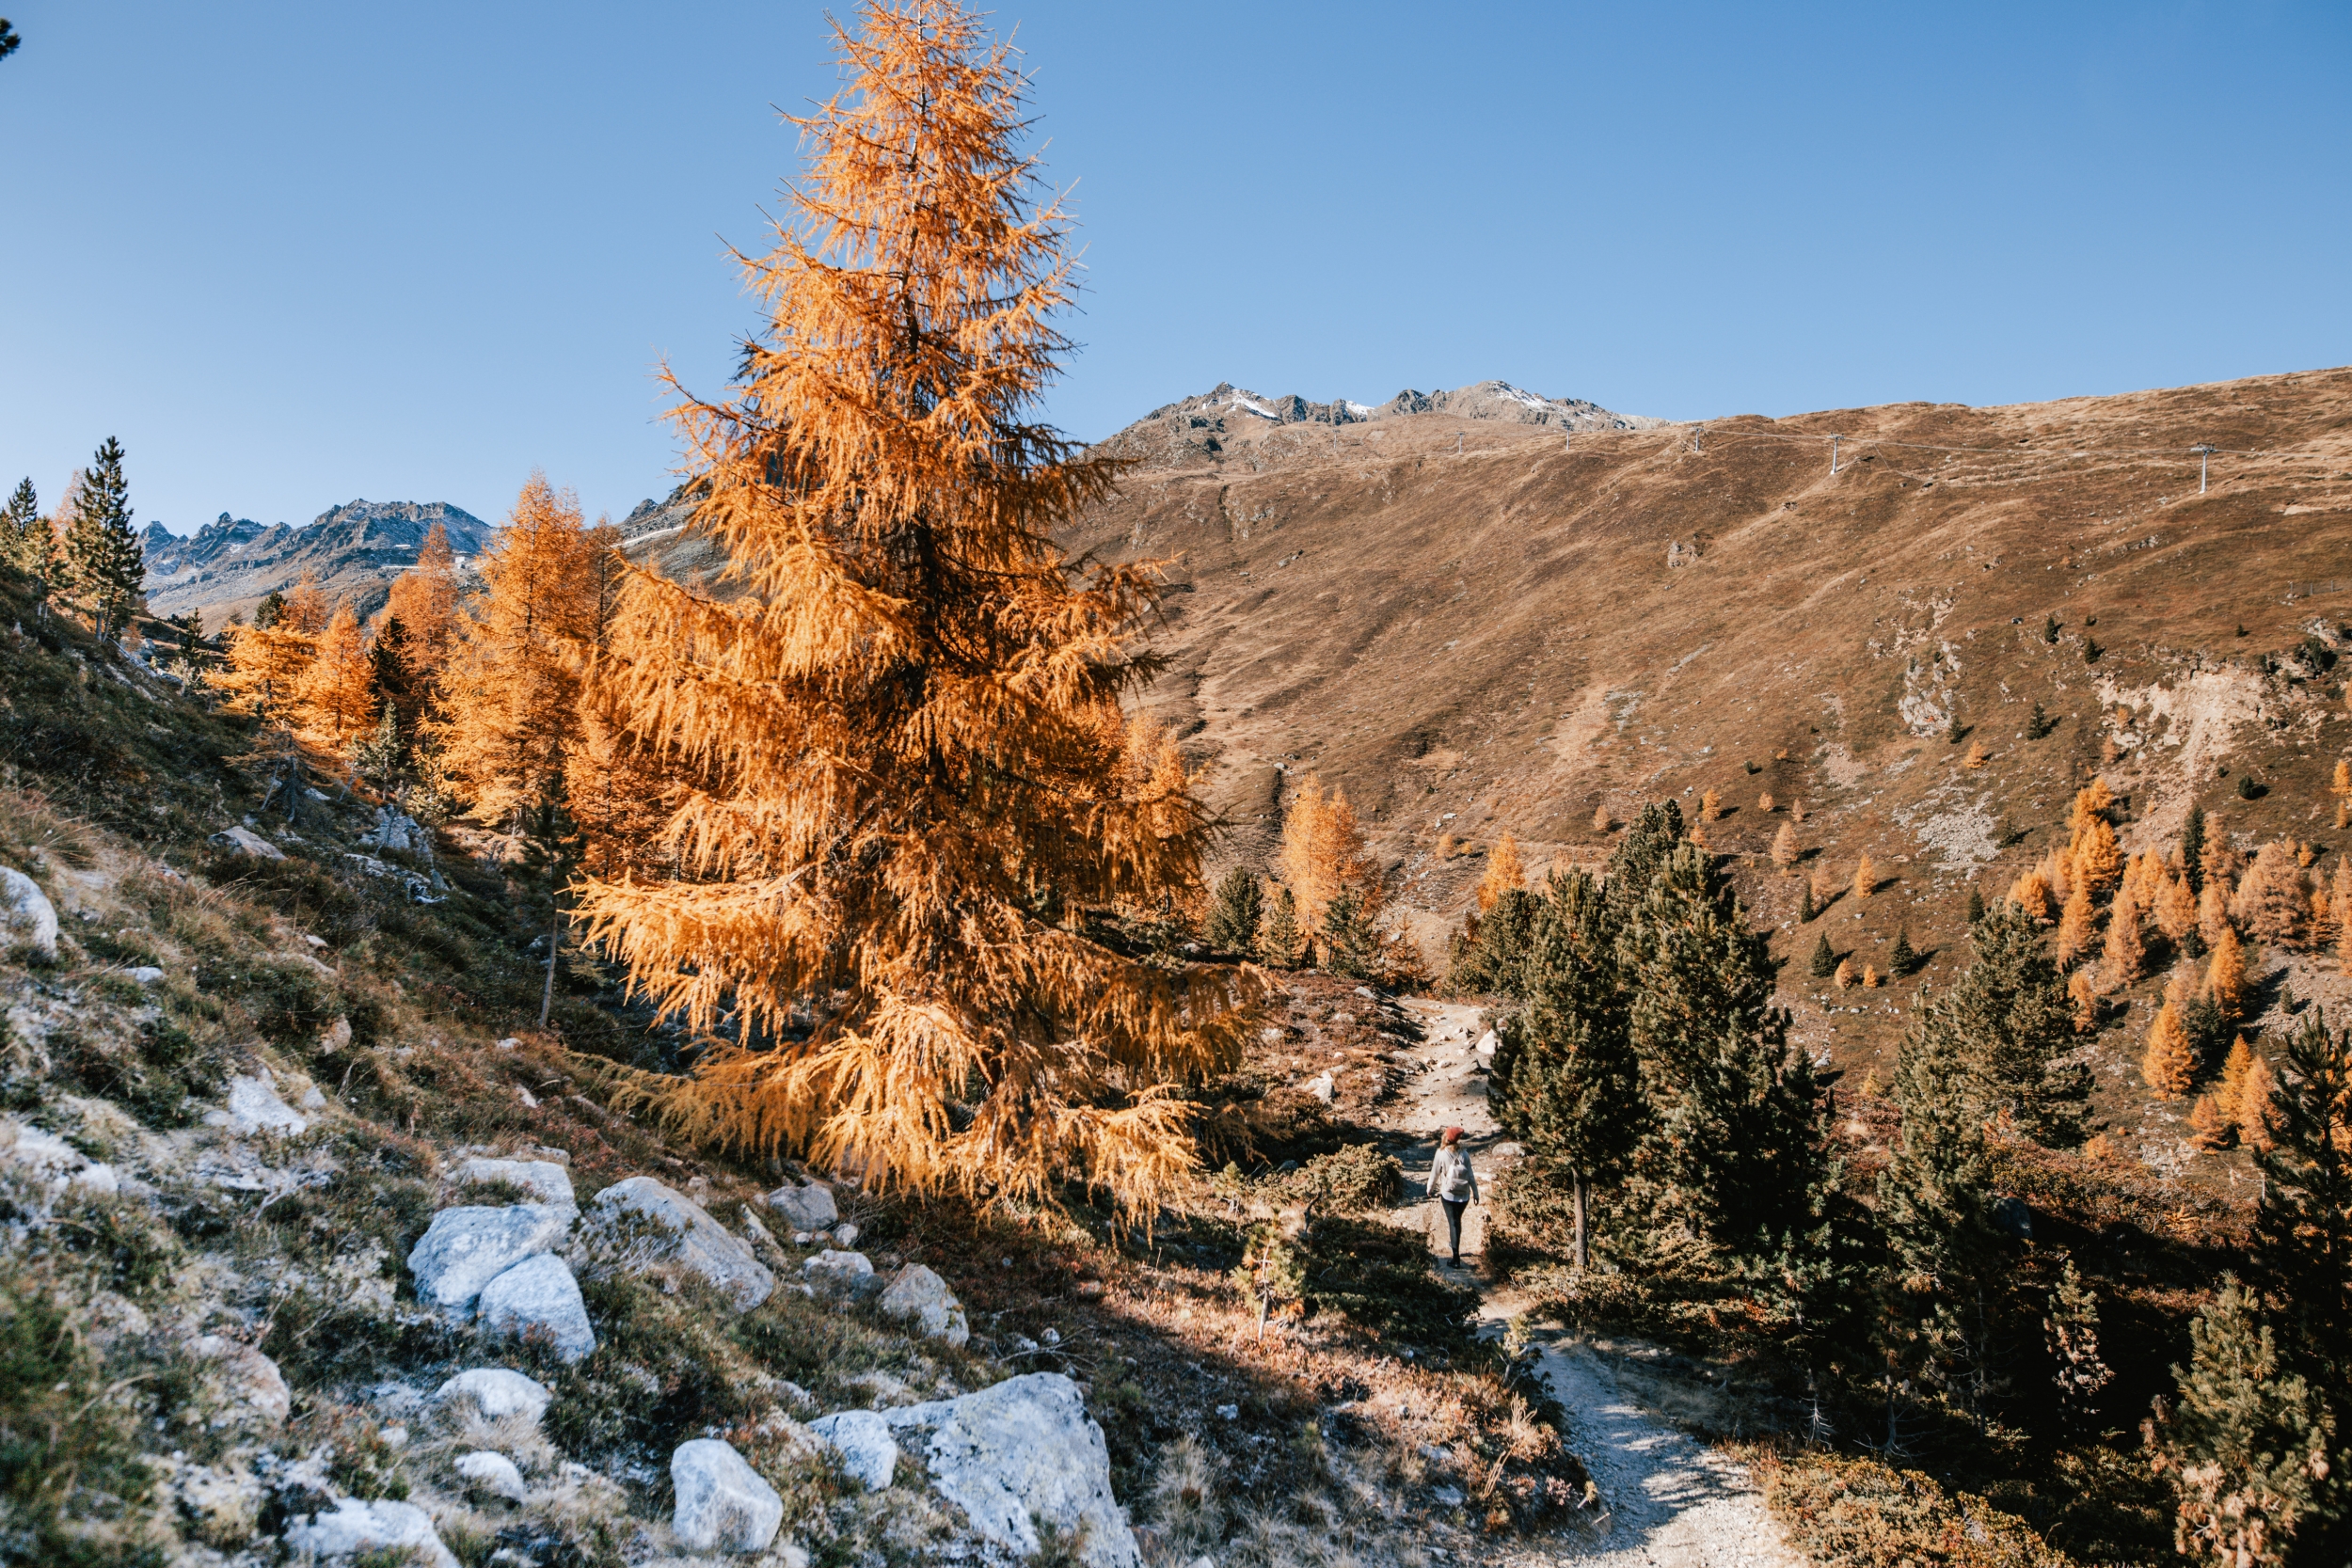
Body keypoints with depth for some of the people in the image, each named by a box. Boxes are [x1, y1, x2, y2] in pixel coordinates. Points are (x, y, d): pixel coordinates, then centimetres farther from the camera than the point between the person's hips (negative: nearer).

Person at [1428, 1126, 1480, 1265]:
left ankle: (1456, 1258, -5)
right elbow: (1471, 1176, -3)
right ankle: (1454, 1245, 42)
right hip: (1464, 1196, 3)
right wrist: (1475, 1193, 9)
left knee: (1453, 1223, 1)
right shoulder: (1464, 1155, -6)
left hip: (1448, 1195, -2)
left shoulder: (1441, 1155, -12)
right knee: (1457, 1221, 24)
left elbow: (1434, 1175, -3)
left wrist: (1430, 1190, 13)